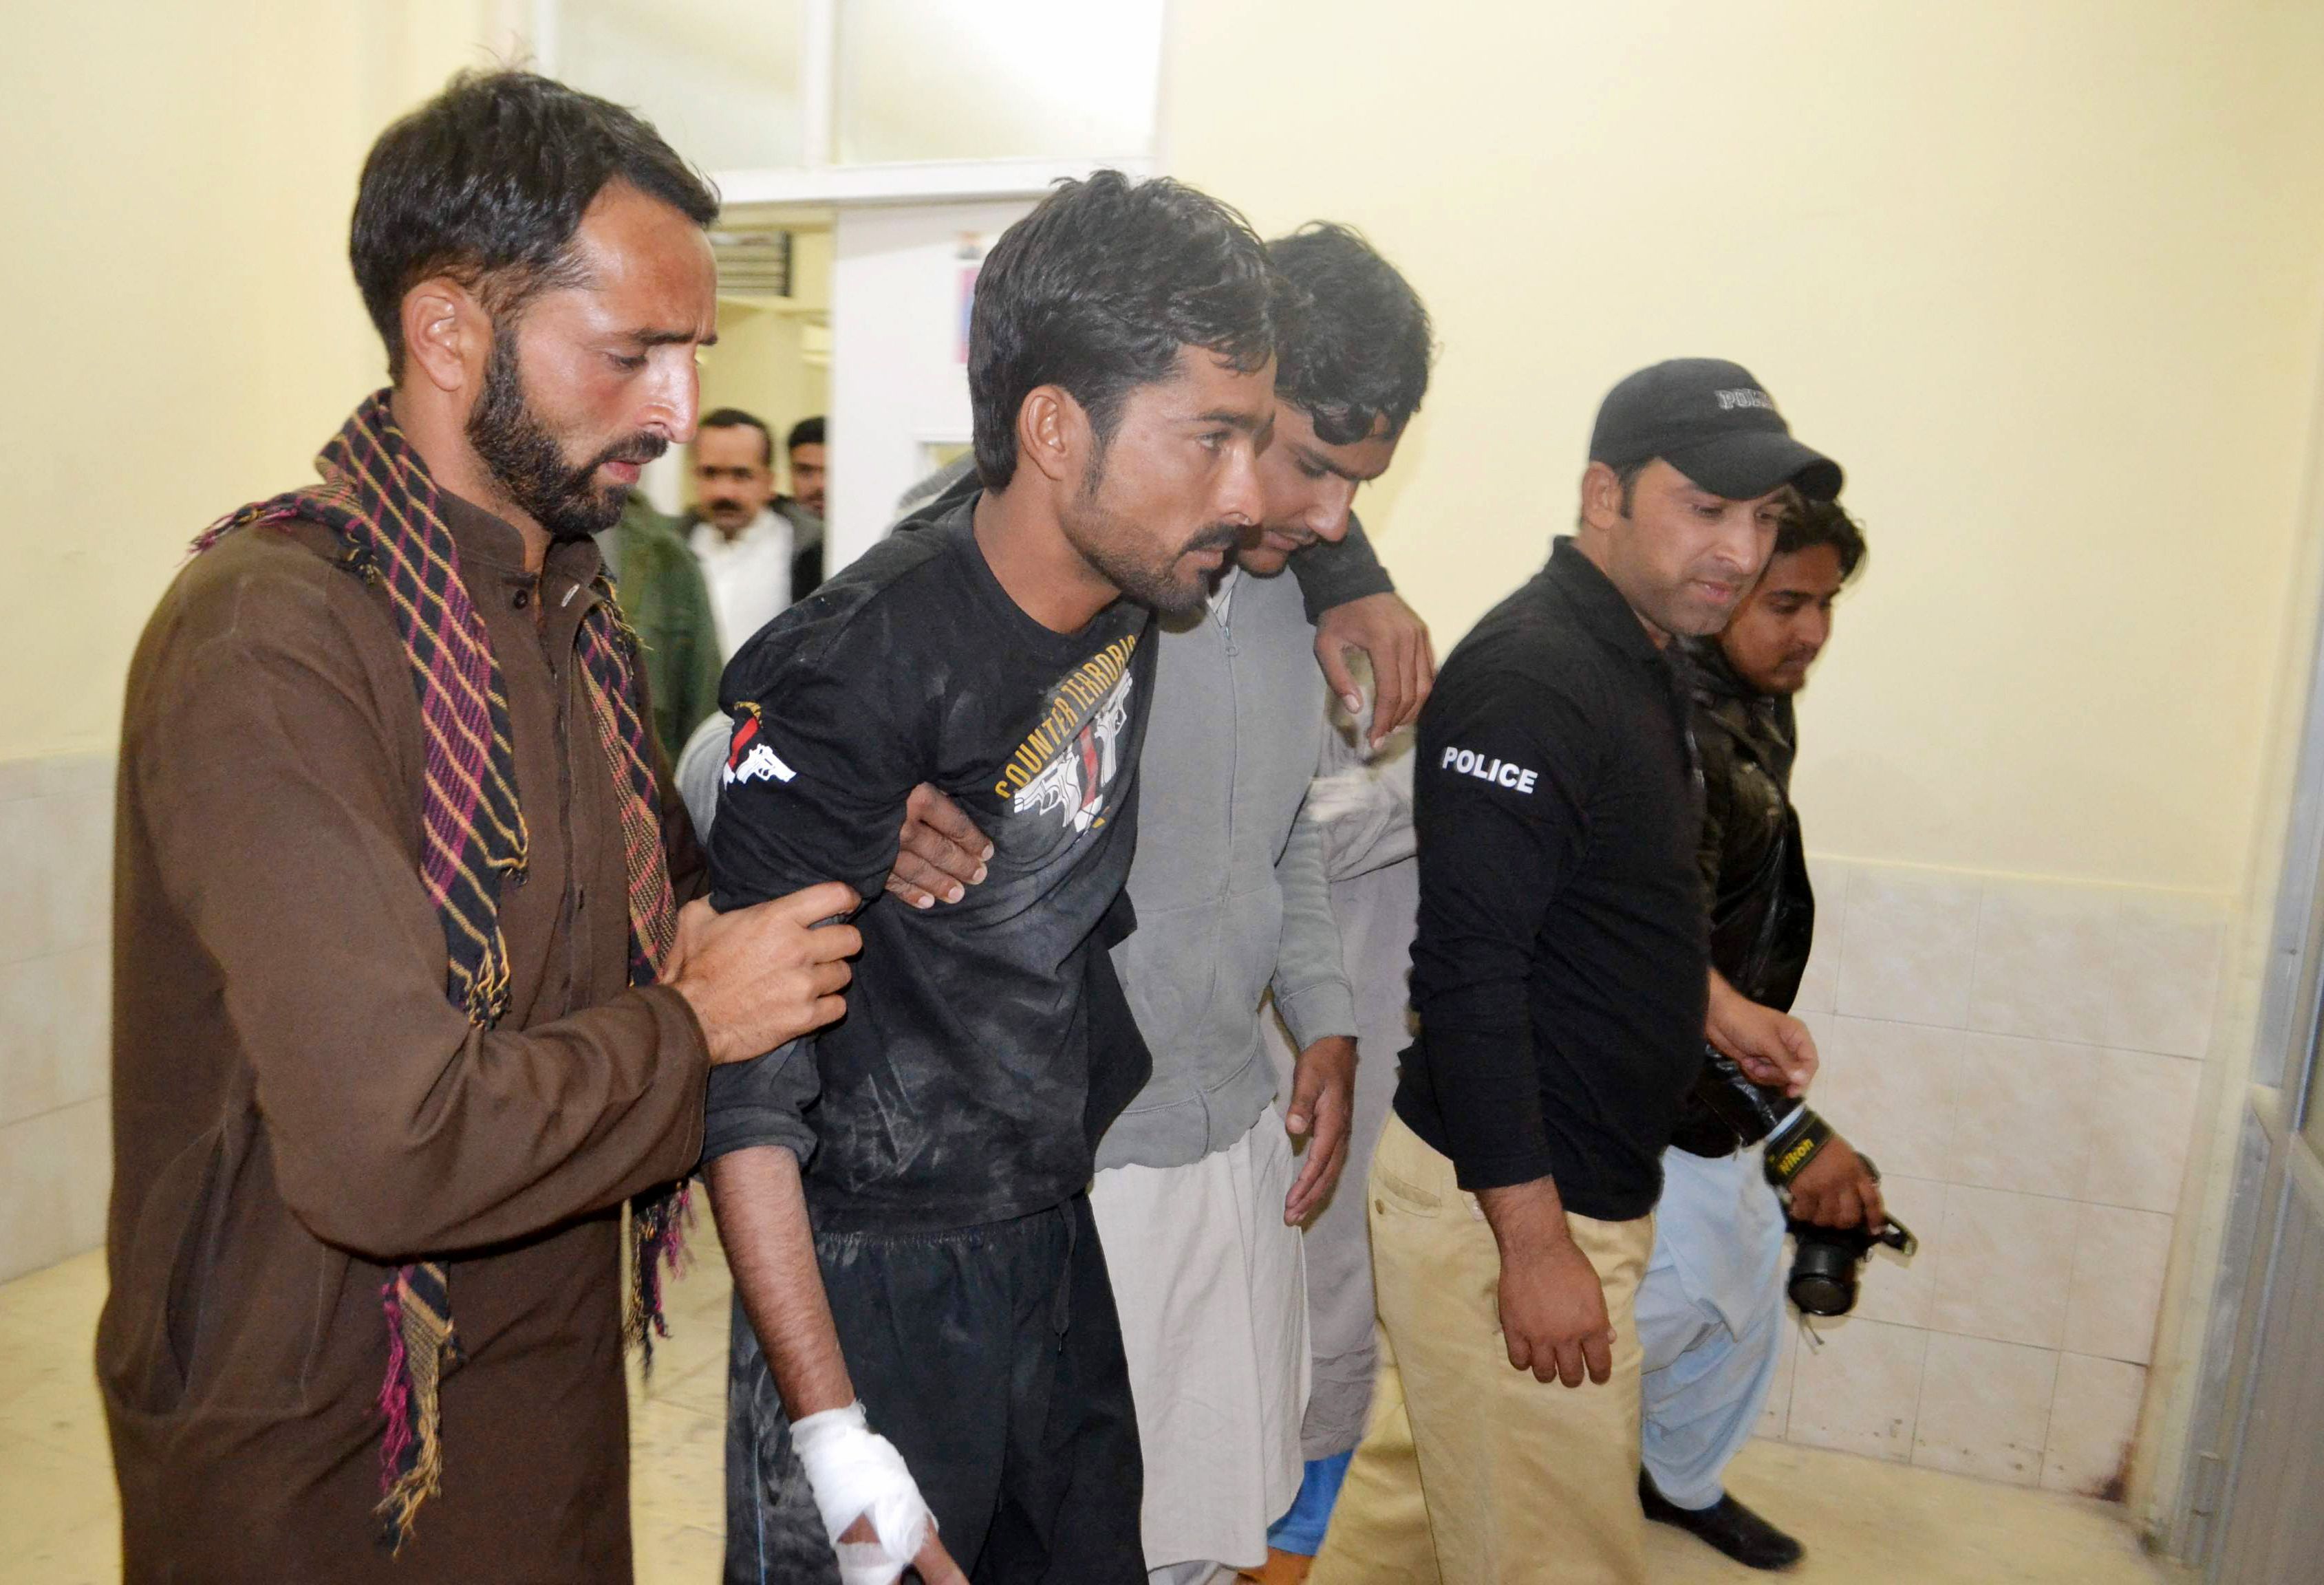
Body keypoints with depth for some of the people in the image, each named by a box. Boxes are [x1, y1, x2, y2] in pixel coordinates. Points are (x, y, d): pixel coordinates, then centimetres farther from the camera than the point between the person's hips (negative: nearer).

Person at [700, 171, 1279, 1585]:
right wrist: (832, 1430, -22)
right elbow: (740, 1069, -23)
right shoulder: (851, 682, -25)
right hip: (875, 1290, -6)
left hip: (1064, 1240, 7)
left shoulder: (1130, 574, -6)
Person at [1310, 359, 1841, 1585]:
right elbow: (1466, 969, -26)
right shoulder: (1526, 680, -22)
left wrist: (1705, 1000, 17)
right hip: (1504, 1207, -9)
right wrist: (1535, 1241, -23)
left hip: (1560, 1184, 10)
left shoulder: (1635, 661, 11)